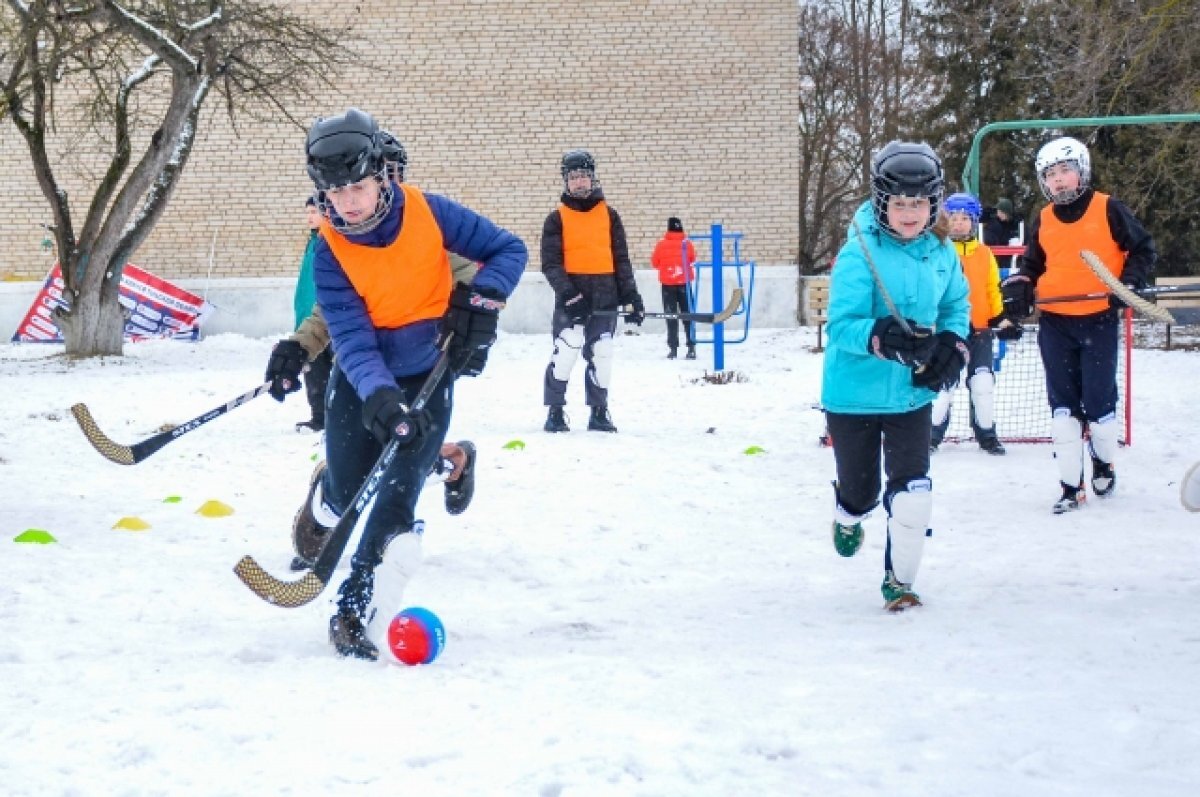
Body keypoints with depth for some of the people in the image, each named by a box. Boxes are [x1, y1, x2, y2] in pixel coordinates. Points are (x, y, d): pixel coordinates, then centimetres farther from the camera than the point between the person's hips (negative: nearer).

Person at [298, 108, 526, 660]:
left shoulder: (428, 213, -16)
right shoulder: (330, 251, -16)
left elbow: (508, 250, -6)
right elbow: (351, 337, -23)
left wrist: (480, 303, -23)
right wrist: (378, 396, -40)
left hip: (427, 375, -1)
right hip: (361, 379, 1)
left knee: (398, 494, -15)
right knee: (348, 493, 4)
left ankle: (360, 609, -9)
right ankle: (324, 503, 43)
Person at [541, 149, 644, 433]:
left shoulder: (609, 215, 9)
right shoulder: (557, 218, 2)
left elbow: (621, 259, 10)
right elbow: (550, 262, -4)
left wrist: (631, 297, 4)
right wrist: (567, 291, -18)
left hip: (605, 296, 3)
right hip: (572, 296, -3)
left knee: (601, 356, 6)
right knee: (565, 352, -13)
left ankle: (599, 412, 16)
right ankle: (555, 412, -3)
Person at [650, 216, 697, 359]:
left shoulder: (662, 244, -10)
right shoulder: (686, 243, -6)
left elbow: (654, 262, 0)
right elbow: (692, 259, 9)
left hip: (668, 284, -1)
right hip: (684, 282, 1)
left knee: (671, 315, 3)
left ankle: (673, 347, -3)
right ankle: (691, 347, 3)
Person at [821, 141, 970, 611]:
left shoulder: (941, 251, -2)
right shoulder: (859, 253, -19)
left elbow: (957, 306, 14)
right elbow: (842, 325, -23)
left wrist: (952, 345, -5)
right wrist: (882, 338, -40)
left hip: (912, 393, 3)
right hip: (854, 394, -3)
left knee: (912, 492, -8)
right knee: (861, 492, 14)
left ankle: (899, 581, 11)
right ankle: (847, 517, 52)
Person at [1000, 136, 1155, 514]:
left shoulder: (1109, 210, -4)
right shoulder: (1042, 220, 8)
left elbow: (1143, 249, 2)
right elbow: (1033, 263, 20)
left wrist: (1129, 282, -12)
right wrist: (1019, 285, 1)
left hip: (1099, 320, -4)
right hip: (1054, 324, 4)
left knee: (1099, 400, 0)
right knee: (1063, 404, 3)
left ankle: (1104, 462, 28)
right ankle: (1071, 486, 7)